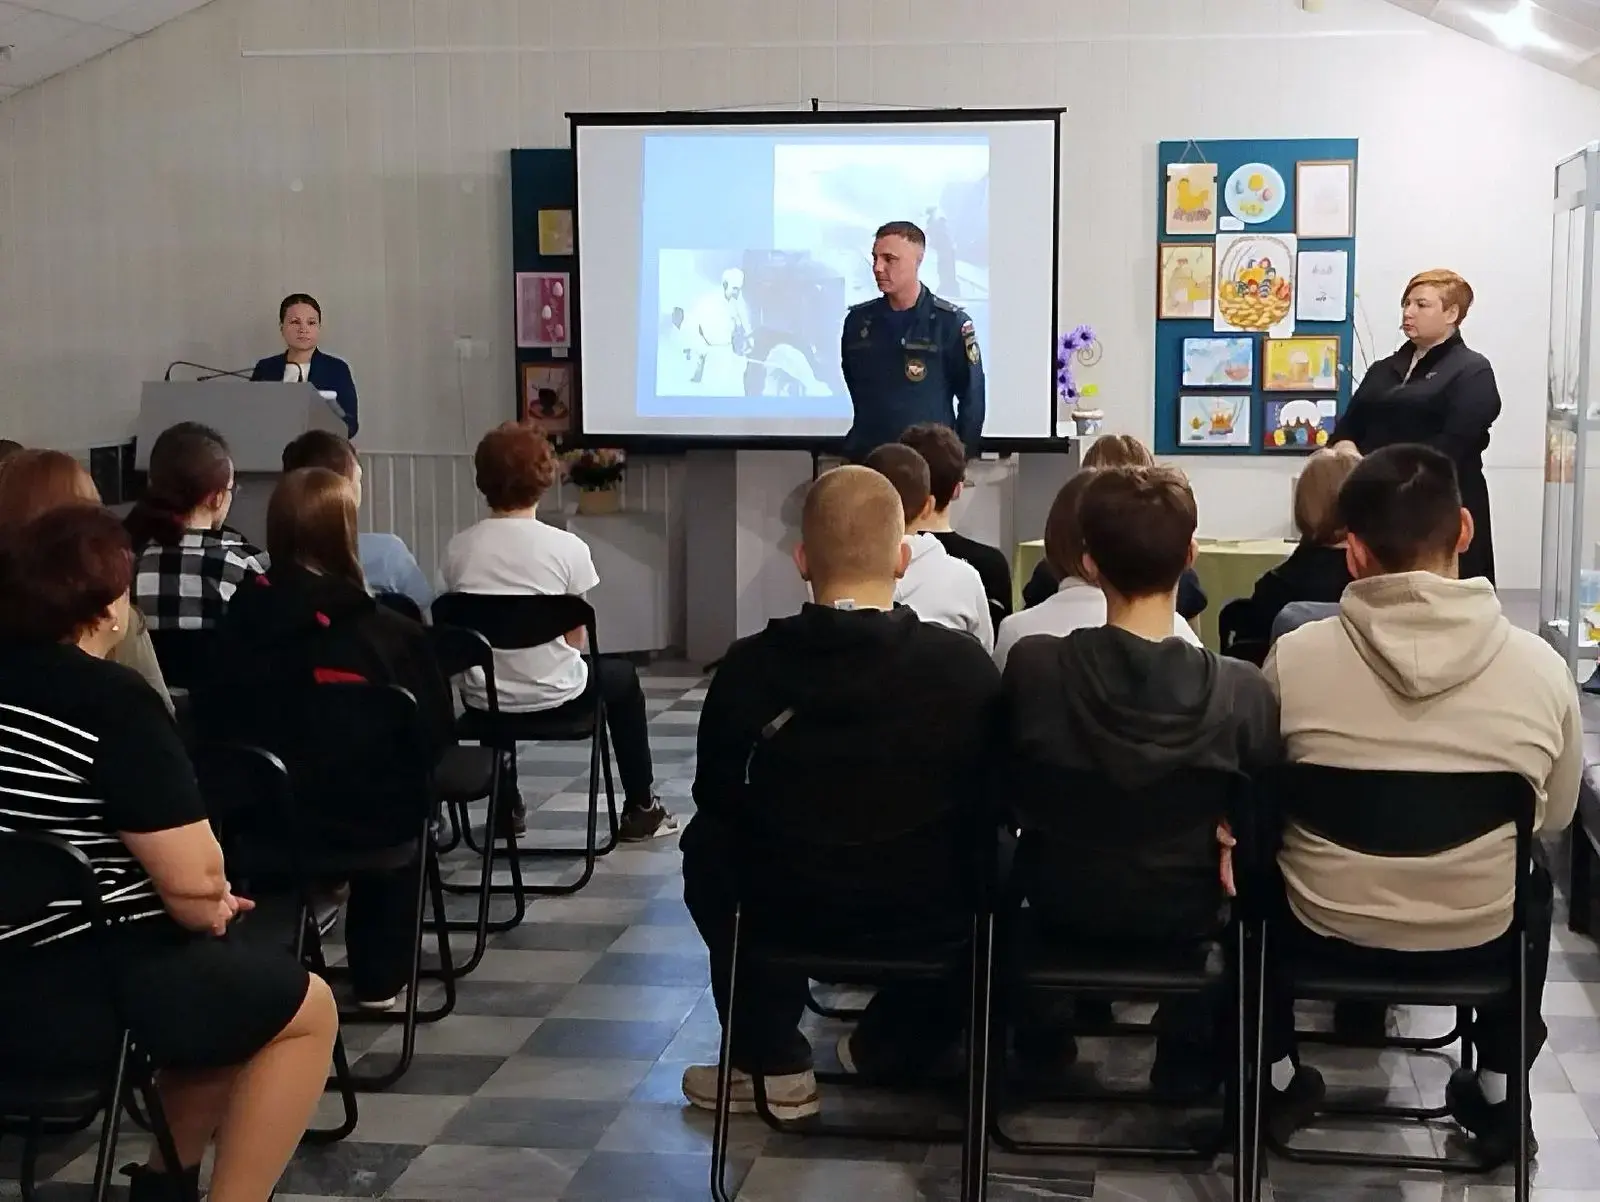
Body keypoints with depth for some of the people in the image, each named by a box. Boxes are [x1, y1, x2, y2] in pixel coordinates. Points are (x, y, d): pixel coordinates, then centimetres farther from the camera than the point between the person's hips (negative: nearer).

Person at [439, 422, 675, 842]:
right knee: (621, 675, 29)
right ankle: (640, 810, 35)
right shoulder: (566, 547, -12)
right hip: (554, 698, -3)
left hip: (484, 701, 3)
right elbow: (575, 641, -4)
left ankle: (505, 807, 46)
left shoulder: (459, 548, -5)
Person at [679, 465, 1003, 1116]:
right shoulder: (965, 665, -12)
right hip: (931, 919, 0)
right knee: (984, 855, 32)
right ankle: (887, 1049, 39)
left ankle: (774, 1065, 29)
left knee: (707, 846, 31)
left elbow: (716, 799, 3)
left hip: (784, 915, 0)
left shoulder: (748, 667, -11)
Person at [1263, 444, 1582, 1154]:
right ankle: (1497, 1091, 36)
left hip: (1325, 932, -1)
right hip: (1478, 942, 1)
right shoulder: (1541, 667, -16)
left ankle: (1276, 1077, 36)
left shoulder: (1294, 656, -19)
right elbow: (1554, 816, 2)